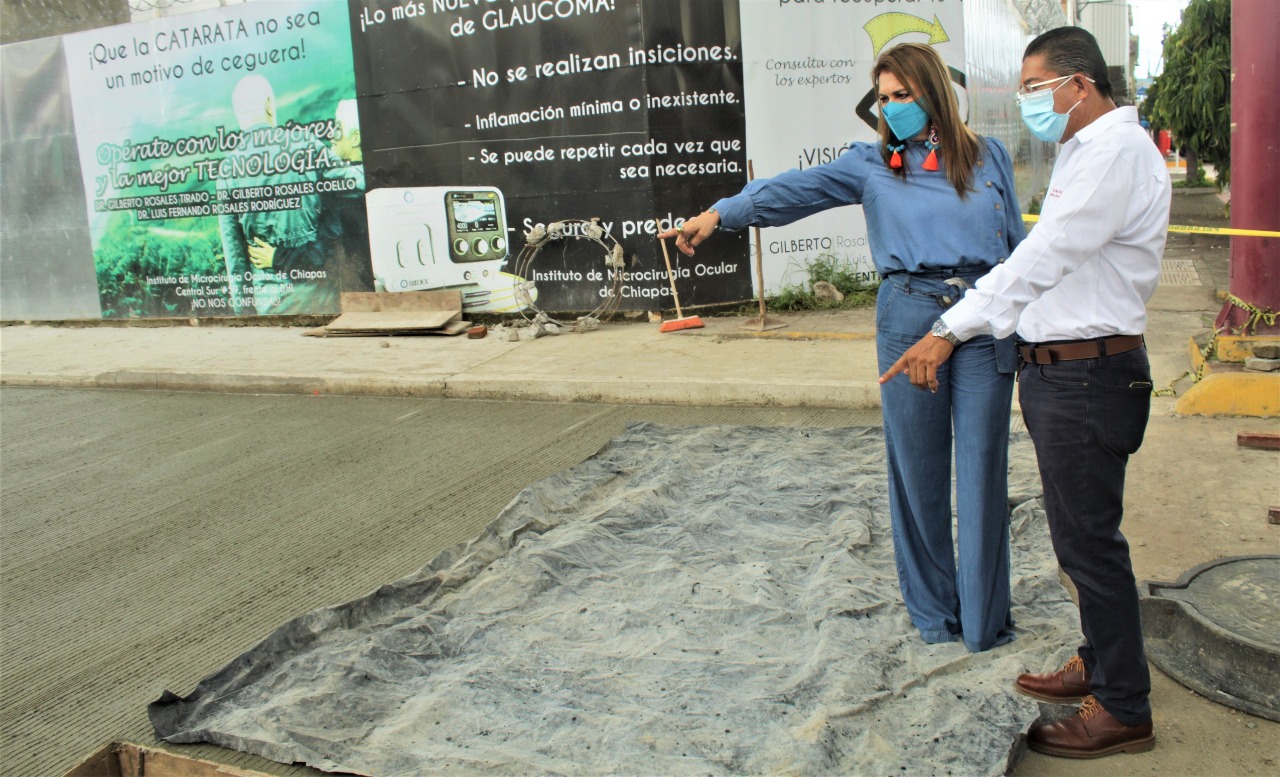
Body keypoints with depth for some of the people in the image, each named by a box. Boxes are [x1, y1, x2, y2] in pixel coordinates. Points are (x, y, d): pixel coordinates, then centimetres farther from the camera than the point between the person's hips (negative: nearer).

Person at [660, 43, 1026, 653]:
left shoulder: (989, 157, 11)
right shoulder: (873, 163, 6)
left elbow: (1017, 243, 15)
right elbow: (797, 189, -9)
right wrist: (721, 213, -23)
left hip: (985, 321, 1)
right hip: (909, 319, -1)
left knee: (982, 467, 3)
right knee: (917, 468, 5)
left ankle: (984, 619, 17)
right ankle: (932, 611, 22)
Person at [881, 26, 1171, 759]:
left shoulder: (1118, 150, -15)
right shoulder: (1087, 151, 18)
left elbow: (1044, 257, -23)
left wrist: (952, 331, -22)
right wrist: (963, 327, 16)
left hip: (1088, 375, -10)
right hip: (1060, 367, 10)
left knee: (1088, 538, -2)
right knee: (1081, 532, 19)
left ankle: (1124, 710, 12)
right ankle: (1101, 663, 35)